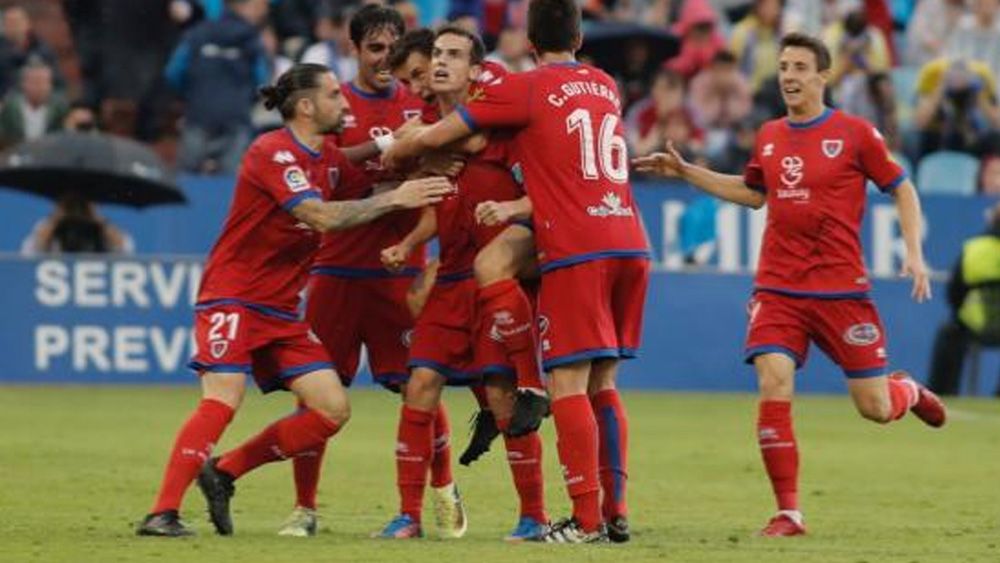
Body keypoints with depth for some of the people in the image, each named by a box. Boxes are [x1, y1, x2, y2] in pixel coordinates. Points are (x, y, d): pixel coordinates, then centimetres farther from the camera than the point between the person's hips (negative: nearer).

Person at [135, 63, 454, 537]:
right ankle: (162, 513, -23)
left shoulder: (328, 156, 11)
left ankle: (223, 472, 7)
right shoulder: (271, 152, -15)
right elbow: (322, 216, -24)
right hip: (231, 298, -8)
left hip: (281, 310, 8)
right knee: (223, 400, -24)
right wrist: (393, 199, -21)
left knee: (333, 409, -2)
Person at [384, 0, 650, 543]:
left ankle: (586, 519, -12)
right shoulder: (606, 87, 17)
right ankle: (616, 512, 10)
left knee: (568, 383, -6)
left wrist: (392, 153, 21)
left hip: (574, 253, -6)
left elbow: (434, 136, 3)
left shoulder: (523, 89, 0)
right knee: (602, 384, 13)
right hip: (629, 242, 6)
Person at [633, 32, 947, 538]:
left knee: (874, 408, 0)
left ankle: (908, 391, 39)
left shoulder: (854, 133, -4)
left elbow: (901, 190, 4)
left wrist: (914, 253, -8)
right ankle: (788, 513, -7)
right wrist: (685, 172, 22)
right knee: (773, 390, -15)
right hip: (777, 288, 3)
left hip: (841, 289, -3)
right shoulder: (769, 137, 9)